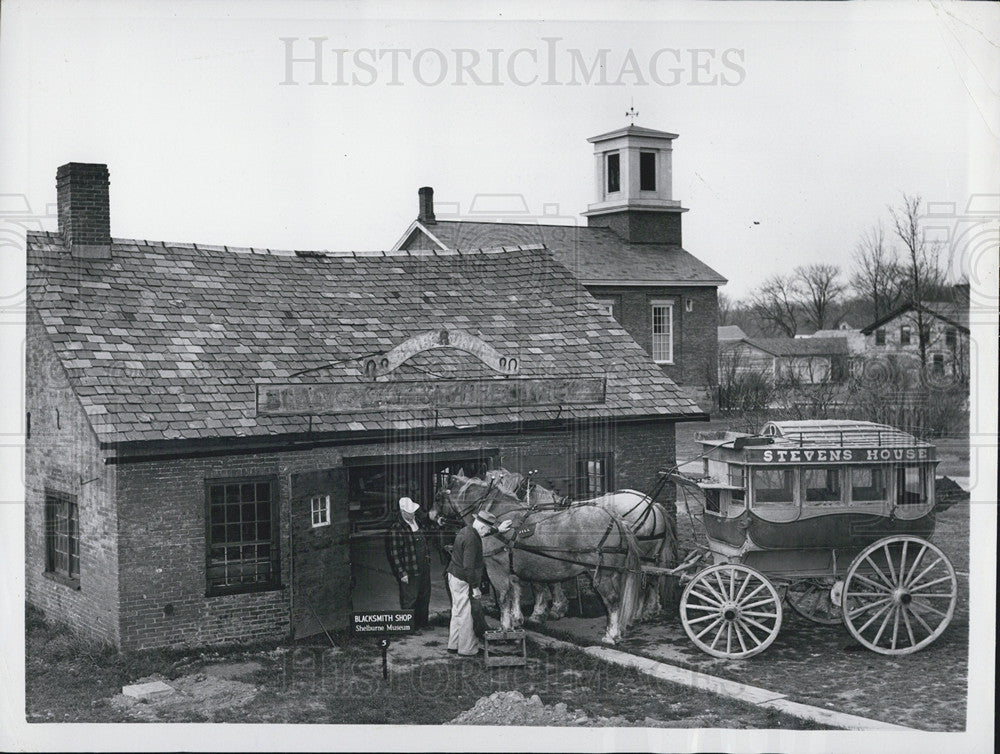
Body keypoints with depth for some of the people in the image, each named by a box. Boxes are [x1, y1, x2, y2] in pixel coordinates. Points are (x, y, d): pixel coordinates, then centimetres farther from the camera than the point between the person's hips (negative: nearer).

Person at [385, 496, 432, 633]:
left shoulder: (417, 522, 9)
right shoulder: (396, 529, -17)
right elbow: (394, 553, -16)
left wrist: (428, 559, 17)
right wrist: (401, 573, -17)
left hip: (423, 569, 8)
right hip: (409, 572, -8)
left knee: (424, 597, 15)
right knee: (409, 599, -1)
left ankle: (422, 623, 29)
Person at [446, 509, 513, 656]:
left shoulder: (467, 530, 5)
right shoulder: (471, 540, -25)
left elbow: (481, 534, 31)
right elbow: (469, 567, -26)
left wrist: (498, 529, 34)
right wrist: (475, 588, -20)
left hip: (454, 577, 10)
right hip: (462, 580, -10)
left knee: (458, 612, 18)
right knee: (465, 615, 0)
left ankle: (454, 645, 28)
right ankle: (467, 649, 10)